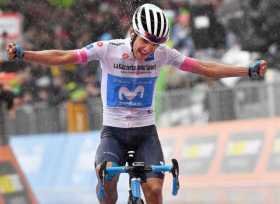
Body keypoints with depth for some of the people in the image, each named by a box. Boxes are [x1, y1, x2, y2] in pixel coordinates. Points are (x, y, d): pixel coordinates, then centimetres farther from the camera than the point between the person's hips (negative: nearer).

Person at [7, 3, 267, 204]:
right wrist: (22, 54, -27)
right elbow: (63, 57, -16)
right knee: (106, 175, -31)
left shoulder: (162, 54, -6)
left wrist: (250, 71, -8)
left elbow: (204, 68, -3)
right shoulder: (108, 49, -12)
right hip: (113, 132, -2)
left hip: (145, 132, 2)